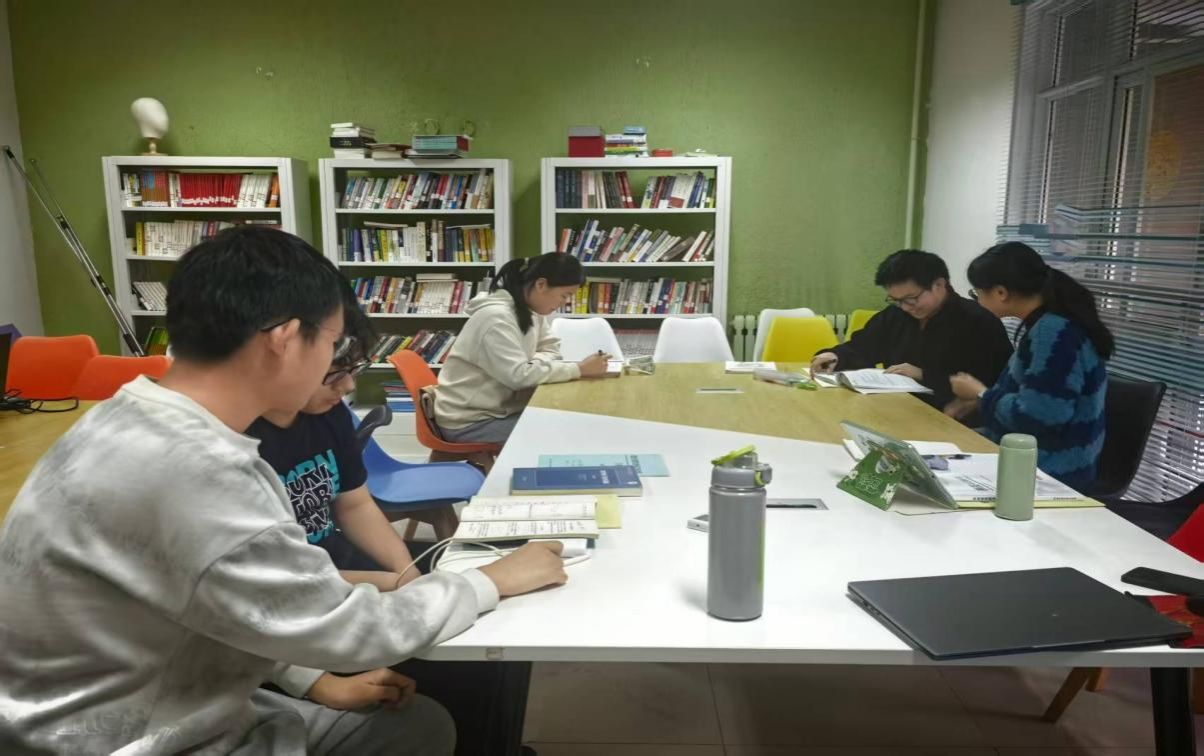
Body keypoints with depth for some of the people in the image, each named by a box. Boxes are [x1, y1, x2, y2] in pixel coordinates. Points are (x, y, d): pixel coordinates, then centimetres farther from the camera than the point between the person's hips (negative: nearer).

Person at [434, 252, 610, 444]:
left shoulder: (530, 310, 3)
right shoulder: (496, 317, -25)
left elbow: (551, 348, 6)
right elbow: (519, 376, -31)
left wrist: (534, 363, -18)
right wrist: (579, 369, -28)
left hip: (500, 409, 8)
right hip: (468, 422, -8)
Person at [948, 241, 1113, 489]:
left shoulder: (1054, 332, -24)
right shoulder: (1040, 324, 6)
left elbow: (1038, 416, -27)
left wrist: (980, 393, -12)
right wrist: (977, 400, 6)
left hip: (1050, 471, -9)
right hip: (1027, 454, 9)